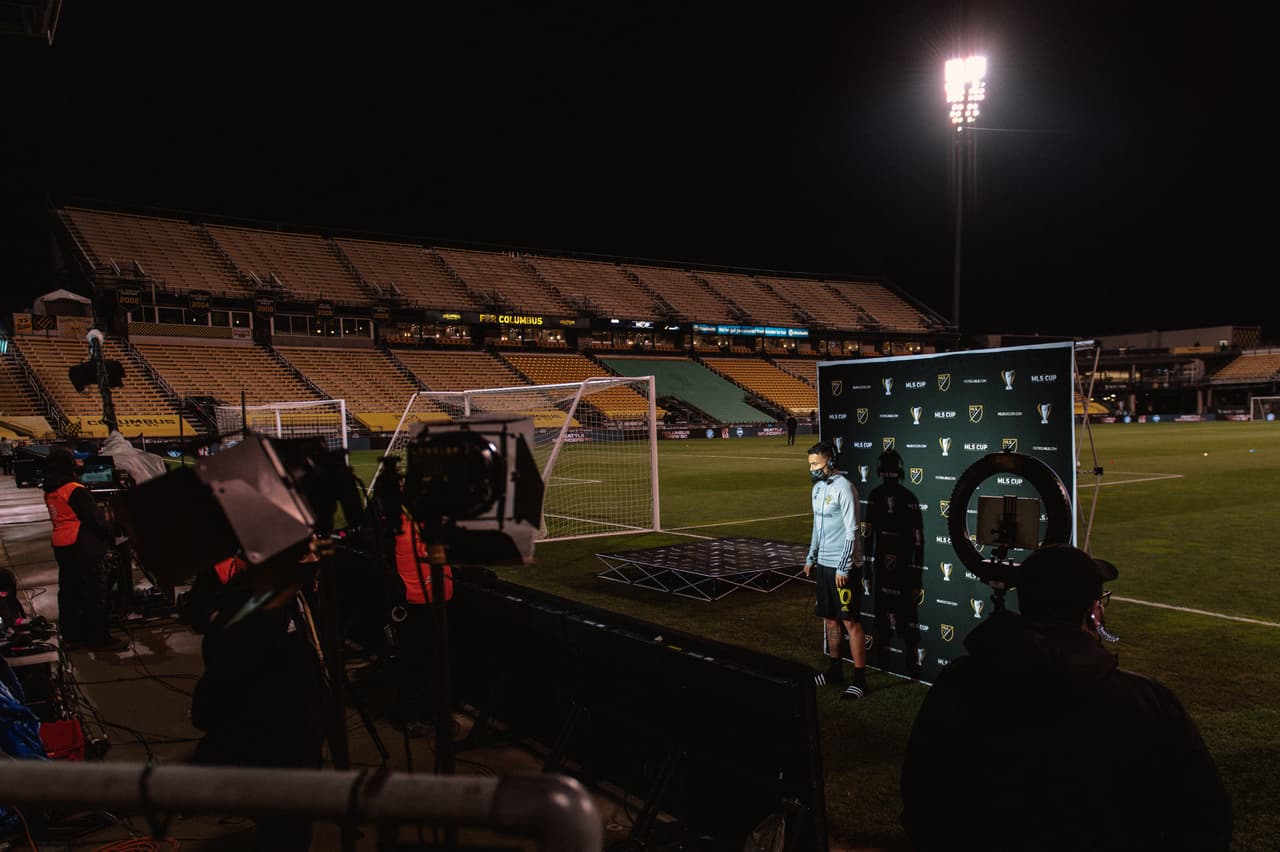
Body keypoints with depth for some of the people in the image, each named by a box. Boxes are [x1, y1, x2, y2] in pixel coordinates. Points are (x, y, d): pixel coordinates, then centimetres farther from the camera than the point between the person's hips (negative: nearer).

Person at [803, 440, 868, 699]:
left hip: (842, 567, -8)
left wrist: (843, 568, -19)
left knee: (850, 622, -4)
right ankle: (835, 670, 24)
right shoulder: (818, 488, 11)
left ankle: (859, 679, 2)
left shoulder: (843, 488, -15)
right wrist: (810, 558, 20)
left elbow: (851, 531, -17)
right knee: (829, 619, 13)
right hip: (823, 564, 8)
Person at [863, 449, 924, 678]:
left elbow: (918, 542, -11)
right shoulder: (875, 496, 4)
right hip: (881, 571, 5)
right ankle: (882, 666, 28)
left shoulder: (909, 500, -13)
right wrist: (867, 572, 11)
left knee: (906, 623, -3)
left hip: (904, 573, -5)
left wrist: (917, 580, -12)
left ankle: (912, 669, 6)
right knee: (882, 621, 14)